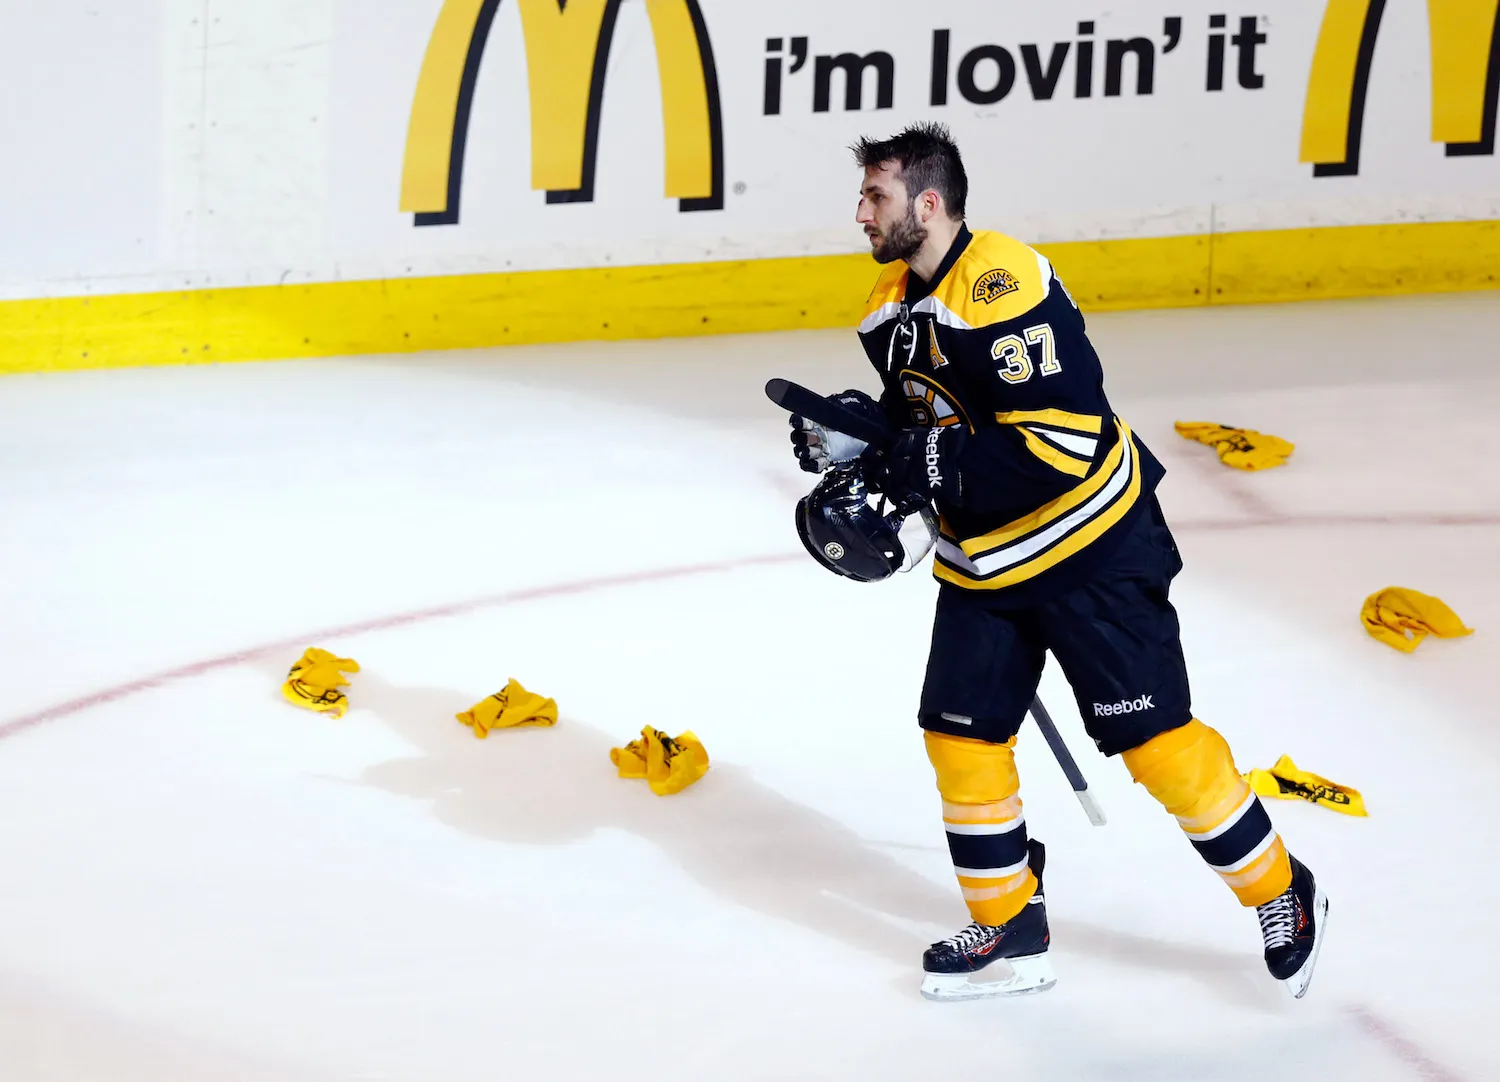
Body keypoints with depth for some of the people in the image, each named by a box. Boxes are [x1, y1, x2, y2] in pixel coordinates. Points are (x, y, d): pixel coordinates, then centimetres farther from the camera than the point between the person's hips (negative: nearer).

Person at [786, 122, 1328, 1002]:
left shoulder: (1005, 288, -26)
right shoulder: (894, 305, 4)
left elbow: (1062, 442, -31)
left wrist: (926, 466, -28)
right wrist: (856, 436, -3)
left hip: (1089, 547, -9)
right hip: (980, 560, 9)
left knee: (1154, 738, -6)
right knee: (961, 734, 6)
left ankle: (1281, 894, 11)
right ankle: (1010, 930, 20)